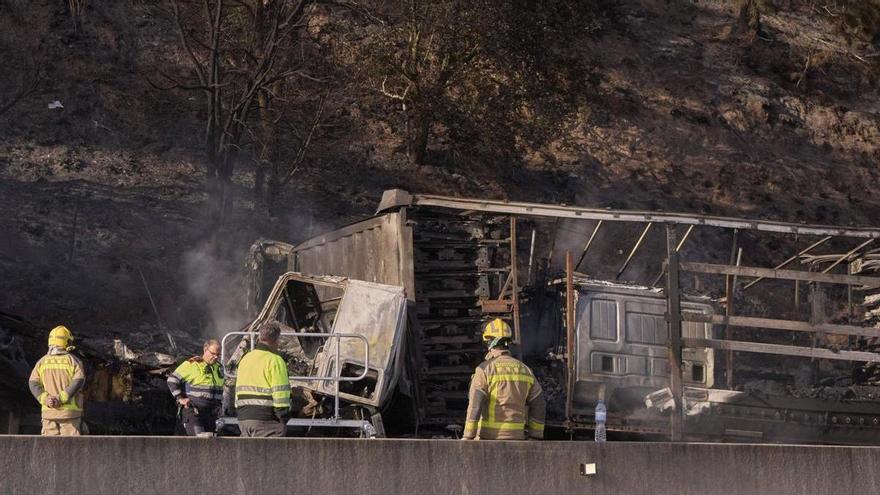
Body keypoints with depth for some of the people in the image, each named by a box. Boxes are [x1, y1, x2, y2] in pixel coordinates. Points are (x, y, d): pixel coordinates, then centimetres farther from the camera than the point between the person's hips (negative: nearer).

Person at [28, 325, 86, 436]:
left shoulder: (42, 361, 8)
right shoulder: (74, 361, -1)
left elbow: (33, 383, -2)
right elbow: (78, 381, -15)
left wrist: (45, 399, -12)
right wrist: (61, 398, -18)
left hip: (48, 411, 2)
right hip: (70, 411, -2)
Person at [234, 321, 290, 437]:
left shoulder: (245, 359, 16)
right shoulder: (275, 361, -9)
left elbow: (238, 390, 18)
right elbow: (280, 394, -13)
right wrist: (284, 419, -8)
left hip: (243, 416, 8)